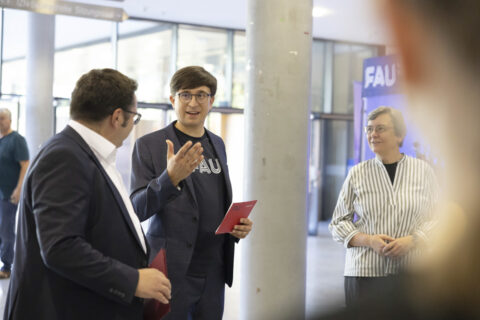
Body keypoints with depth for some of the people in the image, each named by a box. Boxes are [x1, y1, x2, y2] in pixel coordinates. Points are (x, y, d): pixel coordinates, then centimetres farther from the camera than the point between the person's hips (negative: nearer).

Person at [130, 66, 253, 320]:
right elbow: (137, 209, -12)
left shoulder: (217, 144, 13)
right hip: (172, 272, -5)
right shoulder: (148, 145, -5)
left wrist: (238, 226, 1)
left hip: (214, 272, 5)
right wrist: (170, 178, -29)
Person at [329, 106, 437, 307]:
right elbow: (338, 222, 9)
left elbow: (437, 217, 8)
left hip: (412, 273, 0)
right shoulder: (357, 173, 8)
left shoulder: (423, 170, 7)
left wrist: (412, 241, -9)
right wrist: (369, 240, -8)